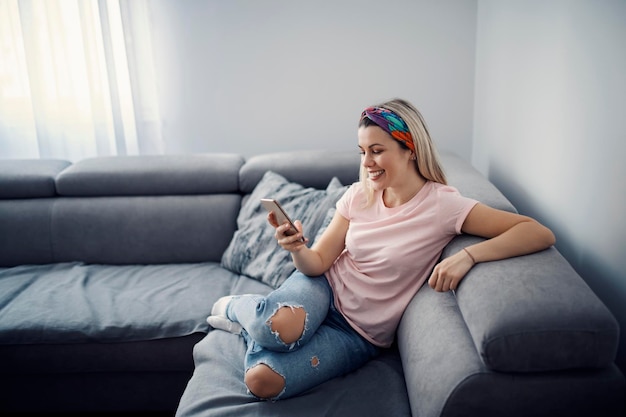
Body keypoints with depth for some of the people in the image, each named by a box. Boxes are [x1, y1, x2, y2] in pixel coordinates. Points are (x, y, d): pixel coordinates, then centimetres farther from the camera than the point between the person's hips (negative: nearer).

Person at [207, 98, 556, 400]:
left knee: (263, 381, -25)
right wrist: (298, 250, -25)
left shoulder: (442, 205, -16)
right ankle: (237, 307, 0)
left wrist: (467, 255, -35)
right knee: (281, 326, -36)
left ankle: (254, 324, 9)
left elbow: (540, 234, -21)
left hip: (360, 334, -2)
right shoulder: (359, 195, -3)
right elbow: (318, 263, -2)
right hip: (326, 290, 2)